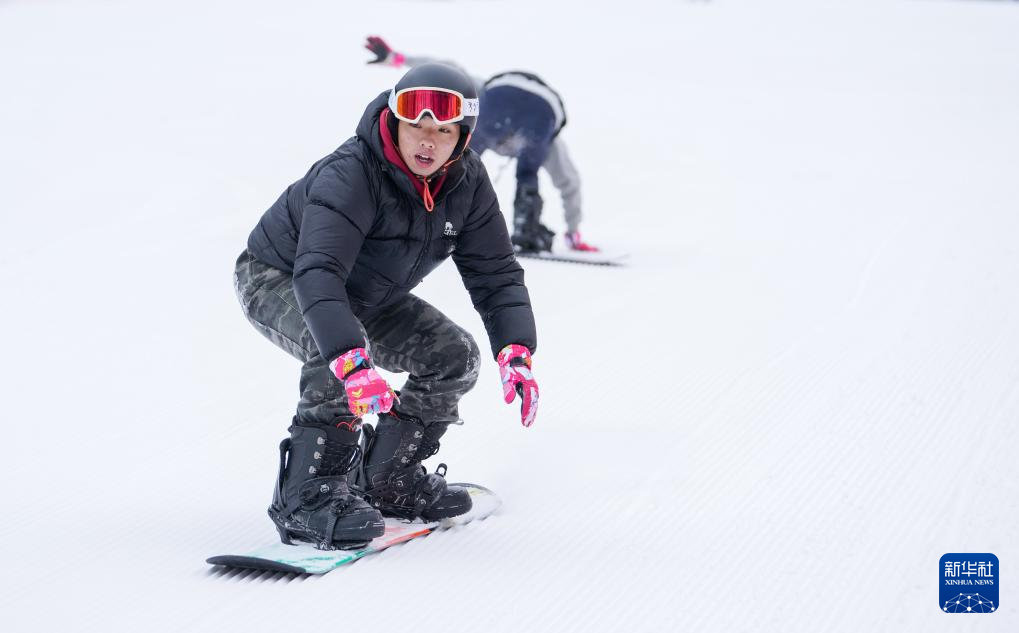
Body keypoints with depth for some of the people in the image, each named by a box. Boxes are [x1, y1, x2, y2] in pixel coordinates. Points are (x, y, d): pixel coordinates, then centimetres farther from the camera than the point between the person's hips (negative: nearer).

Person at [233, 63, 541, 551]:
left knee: (454, 356, -3)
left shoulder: (467, 183, -15)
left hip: (363, 295, 7)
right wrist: (352, 363, -63)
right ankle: (308, 497, -30)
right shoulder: (349, 176, -37)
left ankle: (387, 478, 13)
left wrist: (516, 352, -29)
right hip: (277, 278, -7)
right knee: (340, 350, -36)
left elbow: (495, 273, -12)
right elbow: (317, 272, -49)